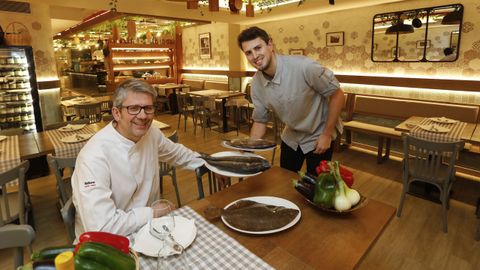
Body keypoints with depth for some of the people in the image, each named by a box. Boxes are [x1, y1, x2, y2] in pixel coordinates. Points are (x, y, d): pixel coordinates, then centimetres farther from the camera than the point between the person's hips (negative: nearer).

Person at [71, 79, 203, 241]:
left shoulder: (151, 133, -7)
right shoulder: (95, 156, -27)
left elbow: (176, 153, 14)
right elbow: (101, 226, -30)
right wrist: (154, 213, -21)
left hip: (147, 225, 6)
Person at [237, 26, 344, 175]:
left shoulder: (304, 66, -30)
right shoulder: (256, 83, -12)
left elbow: (337, 94, -18)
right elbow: (260, 120, 0)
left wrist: (327, 134, -17)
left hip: (319, 136, -4)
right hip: (291, 137, 5)